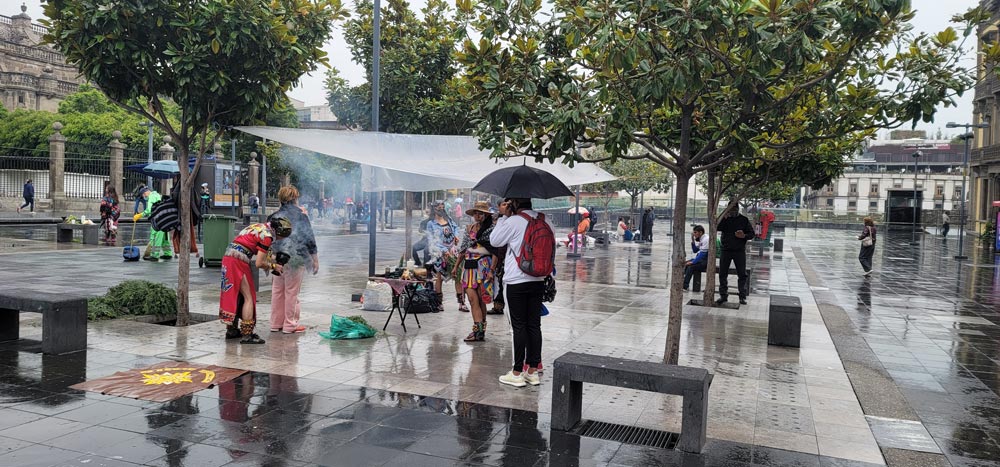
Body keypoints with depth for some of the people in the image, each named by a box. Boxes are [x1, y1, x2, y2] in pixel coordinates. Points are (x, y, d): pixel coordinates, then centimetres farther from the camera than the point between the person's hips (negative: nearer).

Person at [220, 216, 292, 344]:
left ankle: (231, 330, 28)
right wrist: (273, 266, 4)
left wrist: (270, 261, 14)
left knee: (234, 296, 18)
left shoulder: (260, 226, 16)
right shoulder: (267, 235, -11)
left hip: (228, 257, 9)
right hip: (238, 262, -9)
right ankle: (247, 335, -3)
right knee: (249, 298, -2)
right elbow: (259, 263, -11)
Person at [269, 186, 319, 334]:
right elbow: (309, 237, -6)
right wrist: (315, 258, 0)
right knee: (292, 292, 1)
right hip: (295, 258, -5)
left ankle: (276, 323, 20)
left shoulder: (275, 215, 9)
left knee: (277, 291, 13)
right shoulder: (300, 215, -6)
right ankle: (290, 325, 6)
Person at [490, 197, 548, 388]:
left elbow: (494, 241, 0)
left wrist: (503, 216, 2)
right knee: (534, 325, 9)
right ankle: (533, 371, 15)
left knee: (519, 327, 0)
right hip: (538, 281, 5)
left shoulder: (513, 221, -13)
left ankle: (517, 373, 5)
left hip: (516, 282, -5)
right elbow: (552, 246, 15)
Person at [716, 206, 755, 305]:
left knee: (742, 274, 0)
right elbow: (717, 228, -10)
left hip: (740, 251, -1)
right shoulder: (725, 218, 6)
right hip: (726, 250, 1)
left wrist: (744, 236, -16)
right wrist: (724, 217, -18)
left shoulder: (744, 220, 4)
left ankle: (742, 297, 7)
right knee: (722, 273, 3)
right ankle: (723, 295, 13)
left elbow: (751, 234, 4)